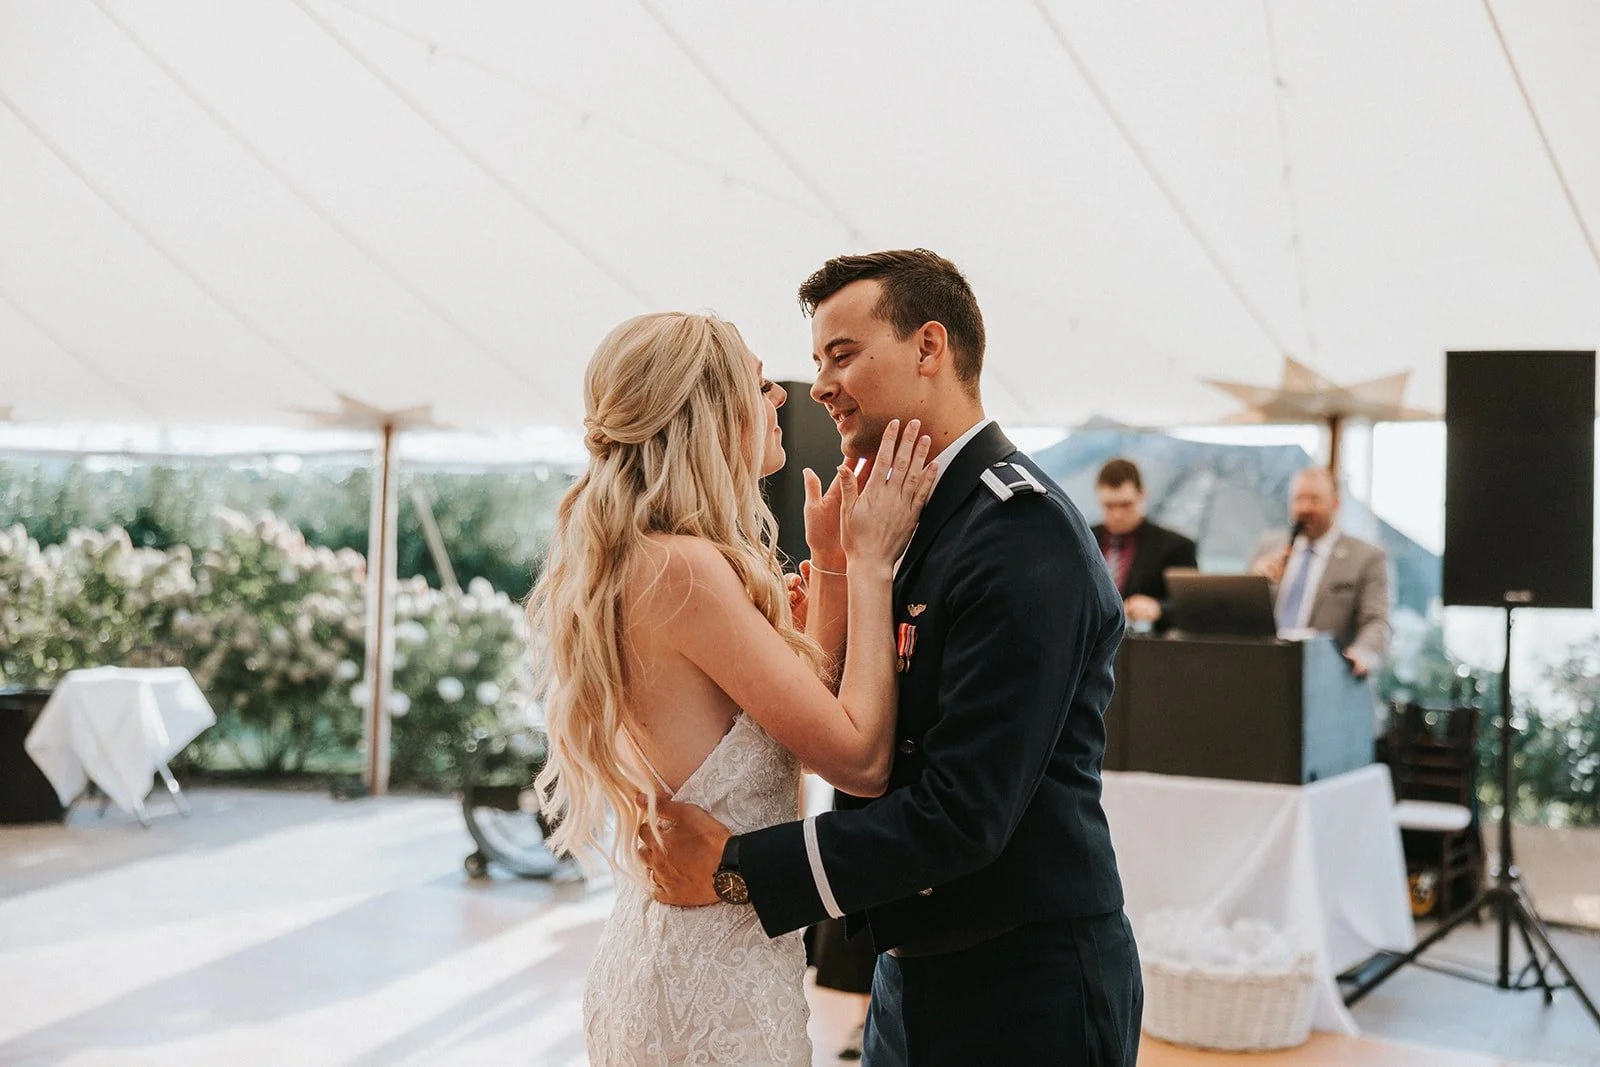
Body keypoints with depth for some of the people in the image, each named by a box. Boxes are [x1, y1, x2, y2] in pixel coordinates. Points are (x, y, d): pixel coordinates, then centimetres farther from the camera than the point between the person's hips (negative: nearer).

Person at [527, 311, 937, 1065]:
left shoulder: (630, 563, 7)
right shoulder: (684, 569, -21)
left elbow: (812, 705, 11)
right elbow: (862, 758, -20)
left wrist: (832, 566, 6)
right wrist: (870, 562, -13)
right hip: (715, 980, -9)